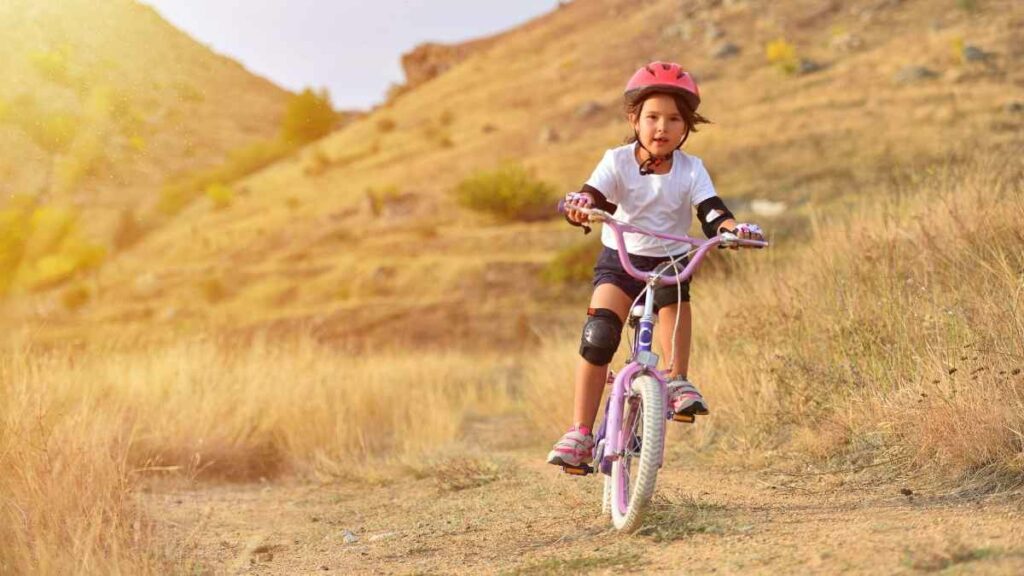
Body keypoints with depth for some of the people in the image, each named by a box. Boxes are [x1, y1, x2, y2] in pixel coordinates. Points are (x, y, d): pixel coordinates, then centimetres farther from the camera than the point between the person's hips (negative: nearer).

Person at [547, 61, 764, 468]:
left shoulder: (691, 170, -7)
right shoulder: (617, 162, -9)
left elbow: (711, 213, -17)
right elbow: (594, 194, -23)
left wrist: (734, 229, -39)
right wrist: (579, 204, -47)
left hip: (669, 261, 1)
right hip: (619, 260, -1)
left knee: (673, 292, -35)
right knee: (598, 335, -19)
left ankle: (678, 380, -21)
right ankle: (580, 433, -14)